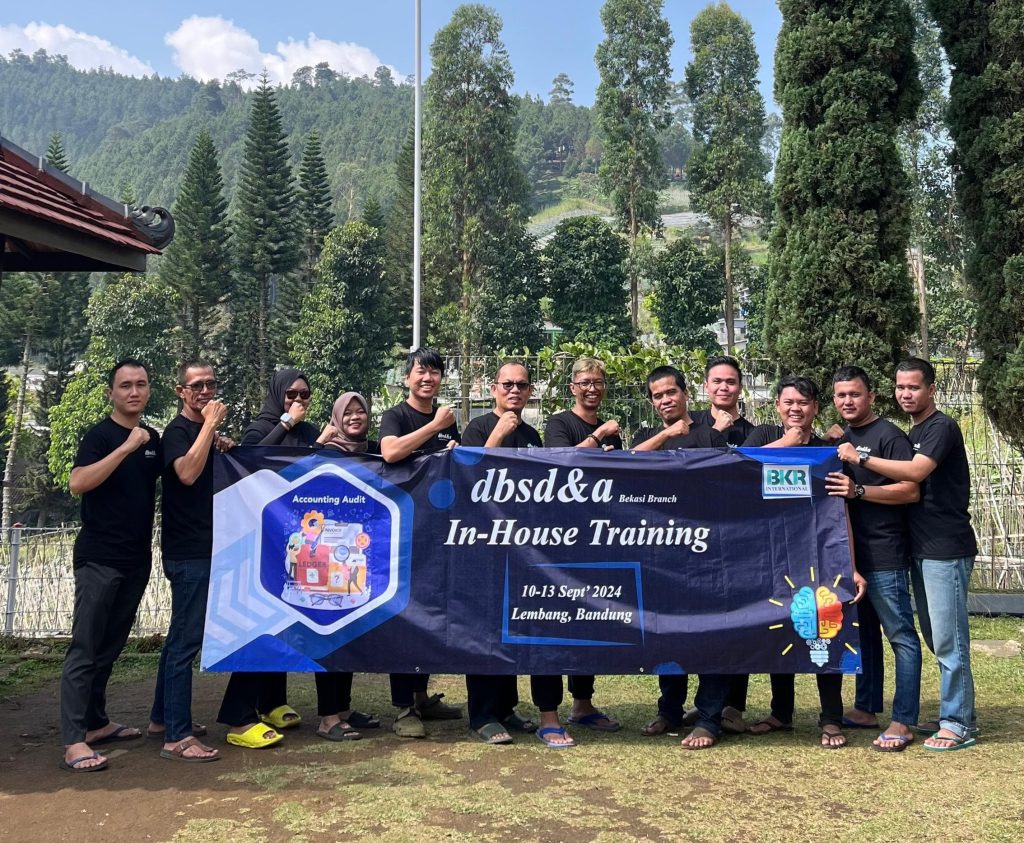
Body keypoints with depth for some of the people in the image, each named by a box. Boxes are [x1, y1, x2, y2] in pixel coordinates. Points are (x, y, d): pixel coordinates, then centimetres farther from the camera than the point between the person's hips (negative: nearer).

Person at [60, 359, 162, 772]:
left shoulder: (152, 438, 10)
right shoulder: (99, 435, -9)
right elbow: (78, 483, -23)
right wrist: (127, 446, -27)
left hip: (137, 559, 7)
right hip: (99, 559, -6)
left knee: (111, 645, 14)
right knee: (85, 648, -5)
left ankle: (96, 722, 25)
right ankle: (74, 742, -3)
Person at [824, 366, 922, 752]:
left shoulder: (889, 436, -7)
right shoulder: (840, 439, 15)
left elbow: (911, 491, -16)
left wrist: (858, 491, -23)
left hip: (885, 555, -8)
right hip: (851, 552, 8)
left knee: (901, 636, -2)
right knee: (864, 632, 16)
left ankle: (903, 721, 4)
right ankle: (866, 709, 26)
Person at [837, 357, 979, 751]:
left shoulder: (942, 427, -10)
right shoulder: (913, 433, 18)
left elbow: (915, 472, -24)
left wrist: (861, 457, -19)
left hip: (946, 549, -9)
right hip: (922, 549, 9)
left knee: (948, 640, -4)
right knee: (936, 638, 14)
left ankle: (959, 725, 4)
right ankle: (954, 714, 25)